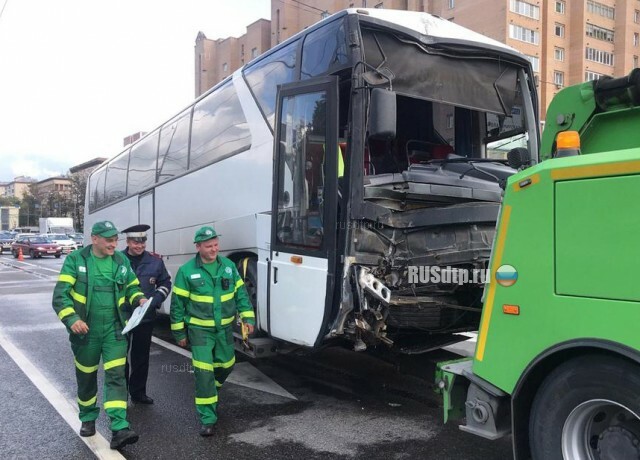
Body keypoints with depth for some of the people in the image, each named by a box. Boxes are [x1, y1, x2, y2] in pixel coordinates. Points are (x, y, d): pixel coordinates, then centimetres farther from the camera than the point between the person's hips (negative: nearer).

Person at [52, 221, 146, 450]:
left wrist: (139, 299, -6)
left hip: (114, 330, 1)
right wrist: (72, 319, -25)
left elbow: (131, 288, 16)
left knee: (116, 376, -7)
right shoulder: (75, 260, -7)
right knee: (86, 377, 15)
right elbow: (60, 295, -11)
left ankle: (119, 429, -8)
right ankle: (88, 419, 38)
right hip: (86, 331, -1)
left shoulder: (122, 261, 2)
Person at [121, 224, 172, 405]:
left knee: (141, 356, 14)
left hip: (146, 317, 3)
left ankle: (138, 393, 28)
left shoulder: (155, 261, 0)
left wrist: (155, 300, -5)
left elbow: (165, 283, 10)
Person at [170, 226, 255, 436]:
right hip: (199, 329, -4)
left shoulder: (229, 266, 0)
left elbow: (241, 293, 7)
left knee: (226, 364, 17)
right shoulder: (186, 271, -10)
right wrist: (179, 332, -1)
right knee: (204, 372, -7)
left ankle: (210, 390, 48)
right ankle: (207, 419, 4)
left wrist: (248, 317, 0)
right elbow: (177, 304, -3)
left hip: (224, 328, 4)